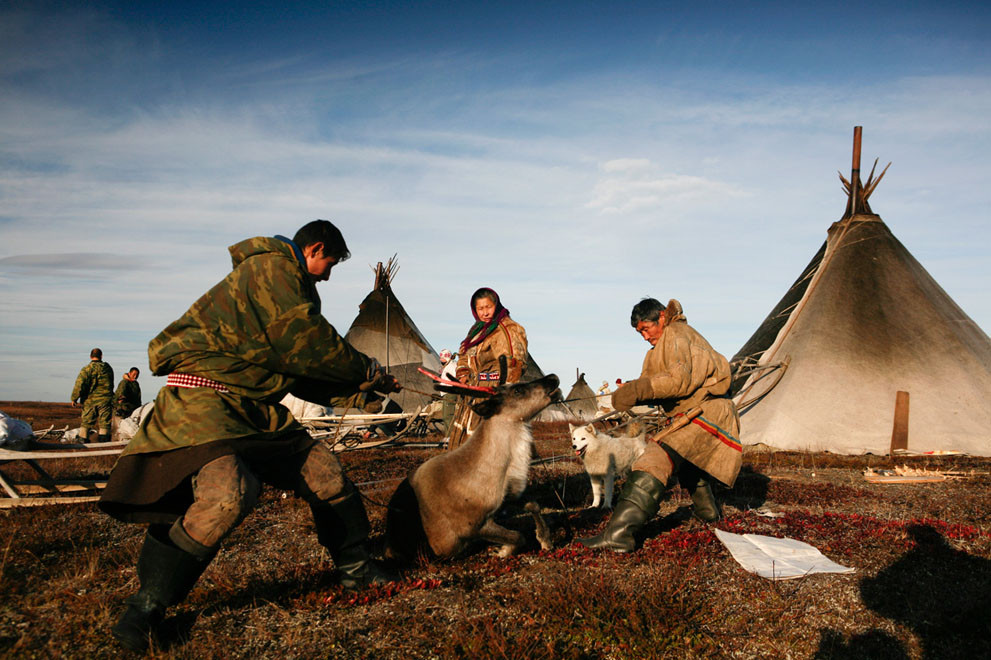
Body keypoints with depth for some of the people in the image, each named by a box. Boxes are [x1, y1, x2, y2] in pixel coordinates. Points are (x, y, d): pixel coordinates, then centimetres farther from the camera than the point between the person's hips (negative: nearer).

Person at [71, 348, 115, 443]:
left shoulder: (86, 369, -7)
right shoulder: (108, 368, 4)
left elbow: (79, 385, -13)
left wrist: (74, 399, -4)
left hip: (89, 400, -1)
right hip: (105, 400, 1)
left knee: (86, 422, 11)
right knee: (104, 423, 3)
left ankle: (82, 441, 13)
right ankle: (103, 443, -2)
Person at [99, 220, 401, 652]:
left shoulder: (286, 281, 23)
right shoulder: (274, 267, -10)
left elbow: (302, 373, 24)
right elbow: (305, 343, -18)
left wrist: (358, 396, 19)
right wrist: (366, 370, -5)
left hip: (253, 405, 10)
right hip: (205, 394, -10)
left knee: (326, 474, 8)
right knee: (229, 490, -31)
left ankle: (356, 569, 24)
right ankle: (148, 602, -14)